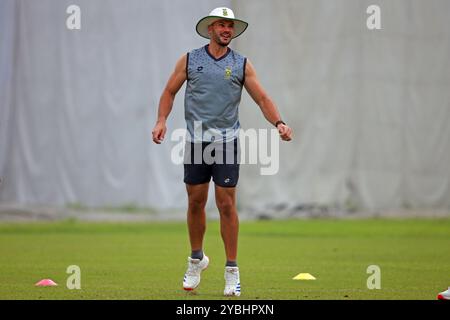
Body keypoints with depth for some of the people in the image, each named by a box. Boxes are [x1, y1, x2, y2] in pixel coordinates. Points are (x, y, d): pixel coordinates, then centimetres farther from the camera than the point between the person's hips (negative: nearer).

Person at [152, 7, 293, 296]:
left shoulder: (242, 65, 4)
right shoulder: (190, 60, 5)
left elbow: (262, 98, 1)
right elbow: (170, 91, 11)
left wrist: (278, 122, -16)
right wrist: (162, 120, -5)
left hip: (226, 141, -1)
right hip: (195, 141, 1)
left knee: (227, 205, -5)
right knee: (196, 203, 7)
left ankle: (232, 271, 1)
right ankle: (197, 259, 28)